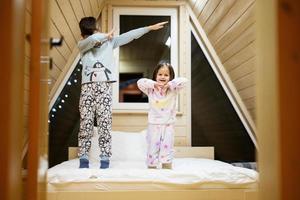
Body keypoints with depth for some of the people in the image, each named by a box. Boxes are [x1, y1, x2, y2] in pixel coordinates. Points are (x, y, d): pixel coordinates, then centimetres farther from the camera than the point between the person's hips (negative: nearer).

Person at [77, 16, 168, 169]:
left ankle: (105, 159, -1)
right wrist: (106, 36, 2)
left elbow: (129, 36, 5)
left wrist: (150, 28, 4)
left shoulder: (110, 42, 8)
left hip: (105, 87, 0)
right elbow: (92, 39, -12)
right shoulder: (82, 45, 6)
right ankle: (83, 157, 5)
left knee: (105, 122, -3)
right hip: (87, 87, 0)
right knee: (85, 122, -1)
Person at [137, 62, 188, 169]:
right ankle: (152, 167, 16)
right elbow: (140, 82, -10)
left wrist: (170, 84, -14)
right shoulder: (151, 90, 0)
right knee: (153, 149, 5)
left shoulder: (173, 90, 0)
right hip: (154, 125, 0)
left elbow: (184, 81, -11)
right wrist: (153, 84, -13)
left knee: (167, 148, 0)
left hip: (168, 125, 0)